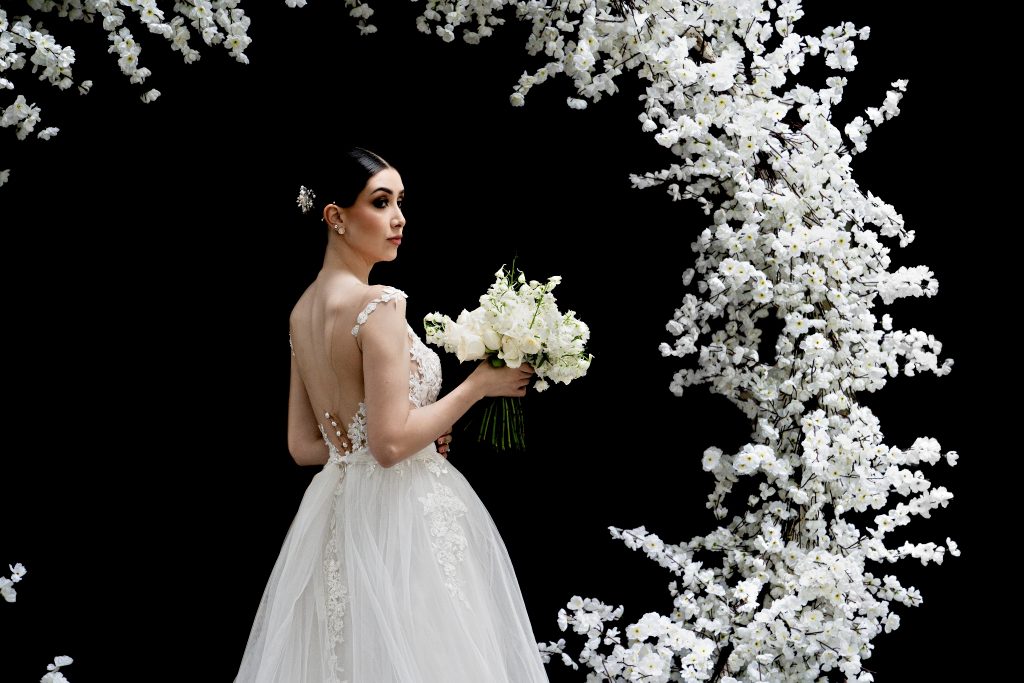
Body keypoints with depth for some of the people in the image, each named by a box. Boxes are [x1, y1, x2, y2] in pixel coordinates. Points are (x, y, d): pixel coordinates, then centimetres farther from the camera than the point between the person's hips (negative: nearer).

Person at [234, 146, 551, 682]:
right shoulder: (379, 304, -17)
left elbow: (303, 446, 12)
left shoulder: (303, 310, 8)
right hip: (405, 517, -9)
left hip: (336, 512, 9)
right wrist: (479, 385, -11)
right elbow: (391, 443, -21)